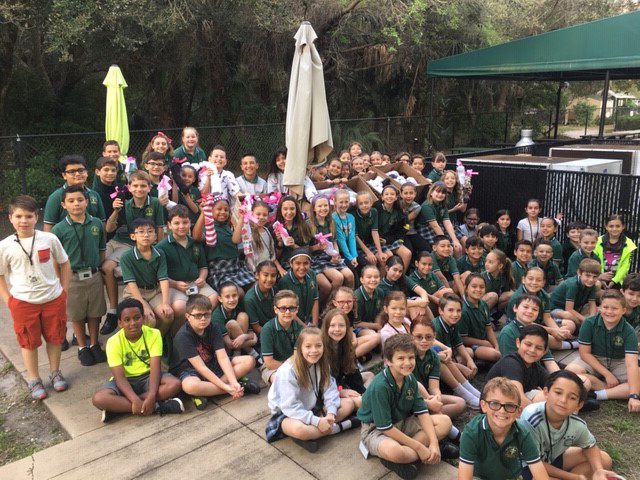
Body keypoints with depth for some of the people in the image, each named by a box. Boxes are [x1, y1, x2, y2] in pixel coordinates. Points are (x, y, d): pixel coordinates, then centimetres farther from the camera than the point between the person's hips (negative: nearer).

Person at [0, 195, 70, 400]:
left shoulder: (49, 239, -9)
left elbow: (64, 264, 4)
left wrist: (64, 291, 1)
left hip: (53, 299, 1)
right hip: (23, 303, 0)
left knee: (54, 338, 15)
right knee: (29, 343, 13)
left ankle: (55, 372, 35)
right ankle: (34, 380, 30)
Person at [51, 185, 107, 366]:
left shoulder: (96, 224, -3)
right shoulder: (59, 229, -9)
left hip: (94, 276, 2)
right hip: (72, 277, -2)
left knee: (95, 313, 13)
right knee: (77, 315, 12)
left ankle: (94, 345, 31)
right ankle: (82, 347, 29)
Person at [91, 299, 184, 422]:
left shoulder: (153, 334, -14)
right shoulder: (114, 342, -15)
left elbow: (155, 368, -20)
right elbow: (119, 377, -20)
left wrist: (152, 396, -35)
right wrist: (135, 400, -35)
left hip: (147, 377, 1)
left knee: (175, 384, -29)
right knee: (98, 399, -30)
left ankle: (117, 407, -23)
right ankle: (157, 407, -27)